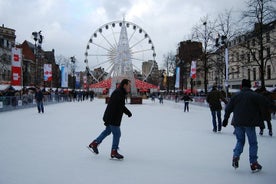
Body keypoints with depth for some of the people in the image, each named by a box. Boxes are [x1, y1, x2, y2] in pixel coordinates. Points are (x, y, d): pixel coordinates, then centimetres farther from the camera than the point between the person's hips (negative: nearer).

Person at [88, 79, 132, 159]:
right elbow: (112, 107, -26)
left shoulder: (121, 93, 11)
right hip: (113, 119, -11)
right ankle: (114, 153, 13)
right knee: (117, 134, 0)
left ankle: (94, 144, 32)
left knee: (107, 131, 22)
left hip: (115, 118, 11)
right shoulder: (117, 93, -22)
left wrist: (128, 112, 19)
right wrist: (108, 120, -26)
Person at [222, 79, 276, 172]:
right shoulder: (255, 95, -4)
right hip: (249, 123, -3)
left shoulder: (236, 96, 7)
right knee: (253, 143, 7)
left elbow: (228, 108, 9)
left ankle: (236, 156, -3)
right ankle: (253, 163, 7)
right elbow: (265, 103, -8)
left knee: (240, 141, 18)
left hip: (238, 123, 4)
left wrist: (225, 119, 17)